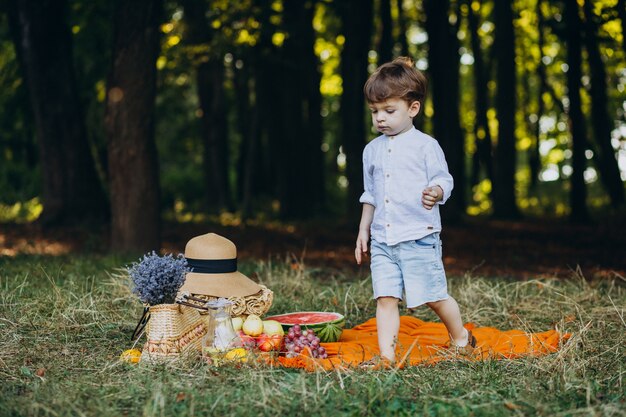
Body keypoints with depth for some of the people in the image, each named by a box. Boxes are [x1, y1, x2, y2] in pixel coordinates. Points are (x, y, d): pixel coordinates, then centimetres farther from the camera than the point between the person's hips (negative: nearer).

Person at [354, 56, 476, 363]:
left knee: (434, 296, 2)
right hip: (382, 239, 5)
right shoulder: (372, 150, 13)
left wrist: (436, 193, -26)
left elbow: (444, 179, -4)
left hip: (419, 237, -4)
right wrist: (363, 230, 20)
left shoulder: (425, 145, -4)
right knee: (385, 298, -3)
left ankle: (460, 338, 27)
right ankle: (386, 356, 0)